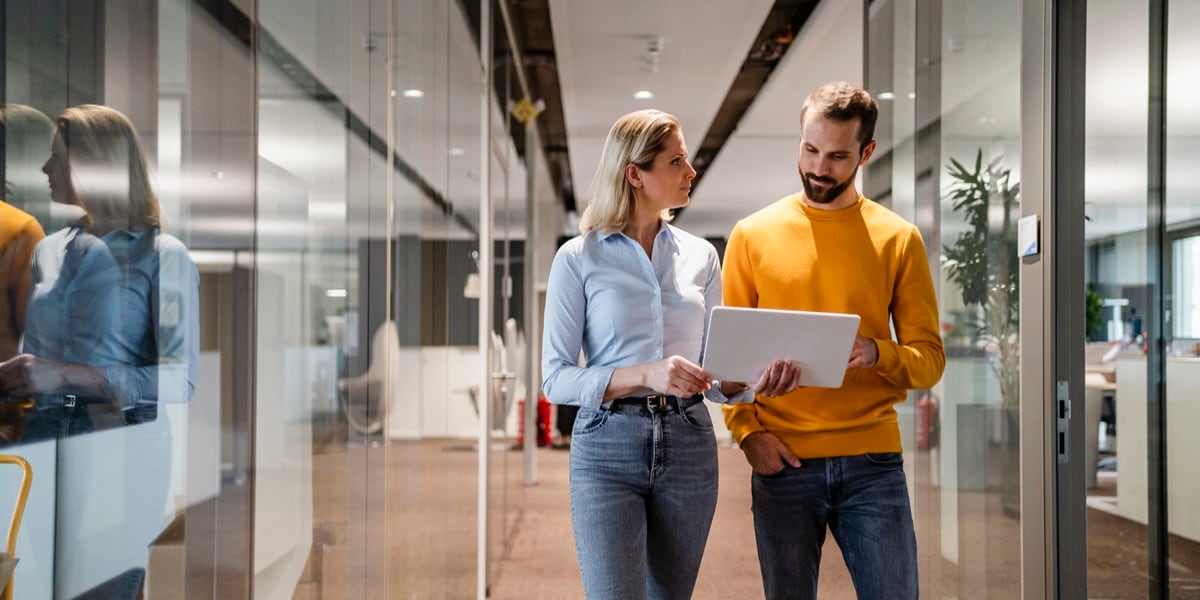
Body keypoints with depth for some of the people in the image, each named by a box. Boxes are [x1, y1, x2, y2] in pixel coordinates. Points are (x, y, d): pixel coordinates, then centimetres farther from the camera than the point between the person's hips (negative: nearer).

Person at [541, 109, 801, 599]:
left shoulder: (700, 255, 9)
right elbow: (555, 379, -7)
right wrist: (645, 376, -21)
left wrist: (755, 380, -14)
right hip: (609, 448, -4)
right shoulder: (578, 258, -3)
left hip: (689, 447, 4)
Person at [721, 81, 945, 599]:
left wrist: (877, 354, -18)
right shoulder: (754, 235, 5)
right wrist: (747, 431, -7)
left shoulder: (899, 239, 4)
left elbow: (929, 358, 3)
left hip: (873, 463, 0)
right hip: (782, 461, 0)